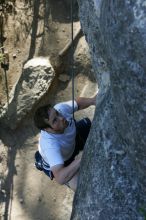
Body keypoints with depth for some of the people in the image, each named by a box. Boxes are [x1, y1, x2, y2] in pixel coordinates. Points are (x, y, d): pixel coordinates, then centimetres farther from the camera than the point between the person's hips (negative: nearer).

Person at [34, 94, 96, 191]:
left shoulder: (61, 108, -36)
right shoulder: (50, 144, -48)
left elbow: (78, 102, -14)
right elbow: (60, 178, -56)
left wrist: (92, 100, -34)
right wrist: (81, 159, -65)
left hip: (72, 142, 5)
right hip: (62, 161, -5)